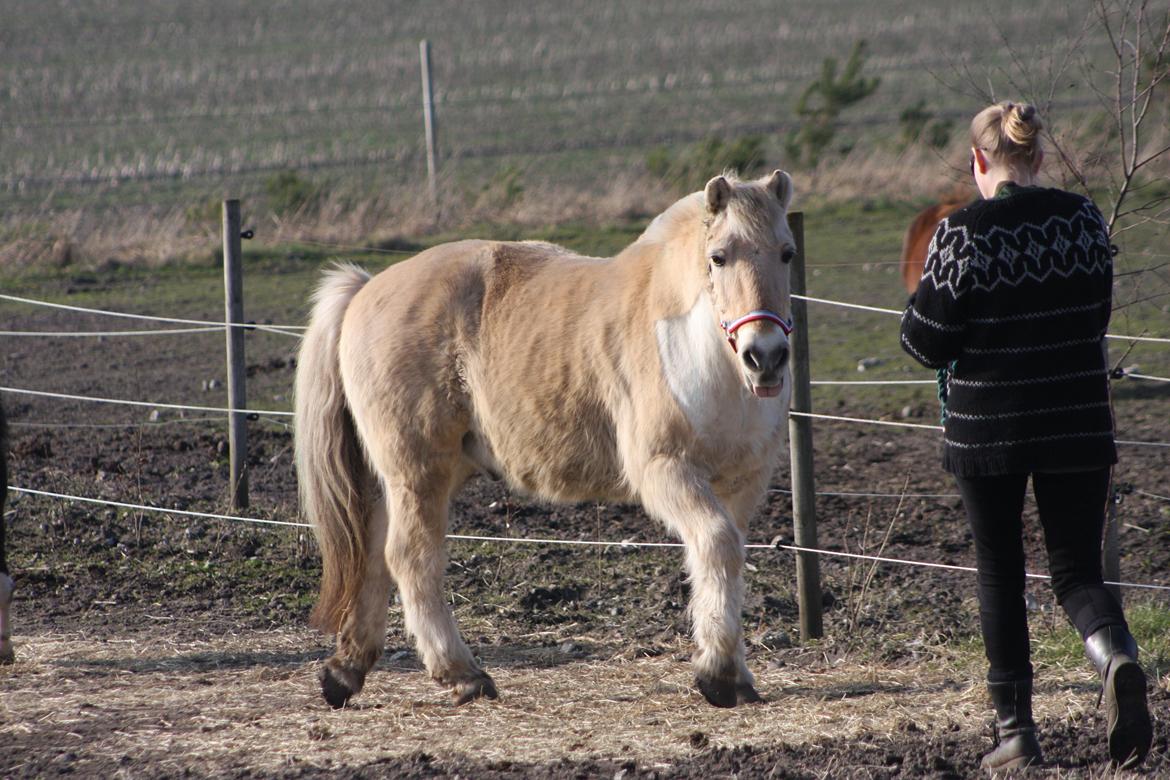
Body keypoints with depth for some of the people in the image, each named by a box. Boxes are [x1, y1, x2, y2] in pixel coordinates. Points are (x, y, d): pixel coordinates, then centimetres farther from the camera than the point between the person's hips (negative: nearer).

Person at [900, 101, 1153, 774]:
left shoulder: (964, 233, -12)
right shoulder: (1084, 220, 0)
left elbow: (928, 341, -8)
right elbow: (1097, 319, 11)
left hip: (987, 429, -2)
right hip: (1077, 426, 2)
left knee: (1000, 574, 11)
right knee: (1077, 568, 8)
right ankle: (1117, 655, -24)